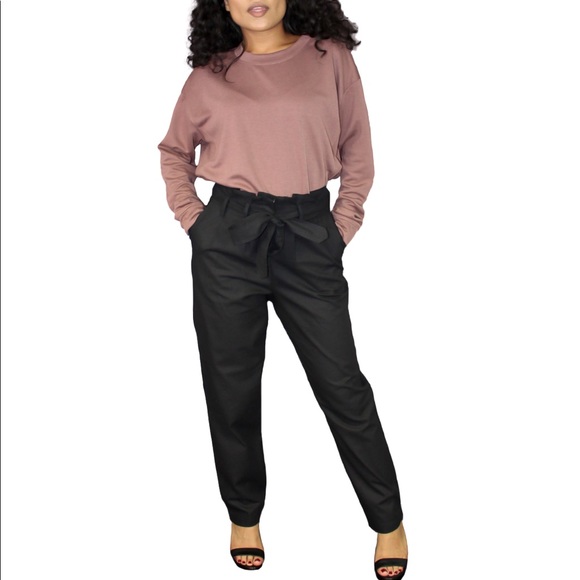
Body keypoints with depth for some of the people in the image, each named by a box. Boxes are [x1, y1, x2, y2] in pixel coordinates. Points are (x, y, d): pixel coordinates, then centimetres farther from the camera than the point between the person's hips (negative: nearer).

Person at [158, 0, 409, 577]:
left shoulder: (330, 56, 5)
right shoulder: (209, 74, 7)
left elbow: (357, 148, 9)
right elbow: (174, 151, 20)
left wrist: (342, 227, 2)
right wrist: (192, 219, 8)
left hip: (308, 236, -1)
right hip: (227, 237, 1)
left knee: (342, 383, 1)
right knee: (231, 385, 8)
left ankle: (388, 521, 17)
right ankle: (244, 514, 28)